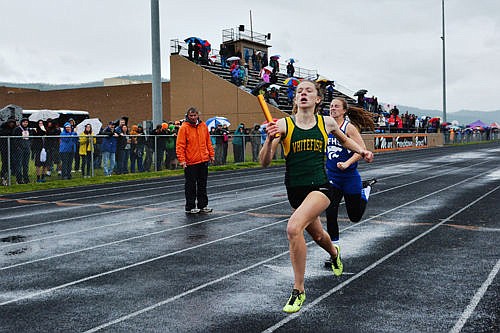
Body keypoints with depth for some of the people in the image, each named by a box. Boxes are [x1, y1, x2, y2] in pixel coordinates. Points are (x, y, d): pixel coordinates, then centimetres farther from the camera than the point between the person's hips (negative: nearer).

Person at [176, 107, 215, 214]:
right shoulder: (184, 128, -8)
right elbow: (180, 145, -11)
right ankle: (190, 207, 11)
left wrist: (211, 154, 13)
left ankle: (203, 205, 22)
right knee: (190, 186, 2)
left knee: (202, 185, 13)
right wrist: (182, 160, -18)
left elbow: (208, 142, 16)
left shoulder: (203, 126, 8)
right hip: (190, 162, -5)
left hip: (203, 161, 5)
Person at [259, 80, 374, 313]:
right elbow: (264, 162, -10)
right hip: (295, 190, 2)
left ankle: (298, 290, -12)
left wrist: (361, 150, 9)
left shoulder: (326, 123, 2)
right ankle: (334, 254, 62)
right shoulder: (284, 124, -4)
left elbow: (344, 140, 25)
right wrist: (270, 139, -27)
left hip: (319, 187, -2)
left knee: (294, 227, -27)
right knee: (317, 235, 23)